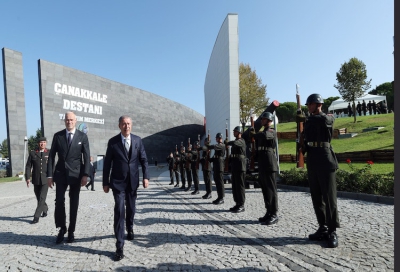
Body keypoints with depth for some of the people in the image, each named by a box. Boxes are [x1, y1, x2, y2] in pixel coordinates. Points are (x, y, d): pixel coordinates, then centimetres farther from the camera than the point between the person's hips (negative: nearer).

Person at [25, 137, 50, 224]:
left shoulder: (49, 153, 3)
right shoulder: (32, 153, 5)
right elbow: (28, 166, 4)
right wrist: (28, 177, -5)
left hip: (46, 179, -2)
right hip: (36, 179, 2)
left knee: (42, 198, -8)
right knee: (39, 198, 14)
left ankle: (36, 217, -1)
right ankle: (45, 209, 39)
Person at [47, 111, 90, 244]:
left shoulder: (82, 136, -2)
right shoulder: (57, 136, 3)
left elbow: (86, 157, -4)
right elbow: (51, 156, 3)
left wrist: (85, 175, -11)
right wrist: (49, 175, -3)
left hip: (76, 174, -1)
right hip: (61, 173, 1)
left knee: (74, 203, 6)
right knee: (59, 201, -5)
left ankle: (71, 231, 21)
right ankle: (62, 228, 18)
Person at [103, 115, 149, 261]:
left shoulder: (138, 140, -1)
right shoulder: (112, 142, -6)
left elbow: (143, 159, 1)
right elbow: (107, 163, -2)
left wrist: (146, 177, -7)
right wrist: (105, 183, -2)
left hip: (133, 181, 2)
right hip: (118, 182, -2)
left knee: (131, 208, 17)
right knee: (119, 211, -7)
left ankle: (130, 228, 46)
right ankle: (120, 246, 1)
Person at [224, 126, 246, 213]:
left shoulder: (241, 141, -9)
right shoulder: (235, 141, 18)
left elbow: (234, 143, -30)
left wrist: (226, 142, -12)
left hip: (240, 166, -9)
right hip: (234, 166, 9)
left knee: (240, 185, -5)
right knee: (235, 186, 11)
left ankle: (241, 205, 1)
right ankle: (237, 203, 19)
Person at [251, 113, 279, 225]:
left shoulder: (272, 132, -5)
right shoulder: (262, 132, 20)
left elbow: (264, 136, -27)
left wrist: (254, 134, -7)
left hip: (269, 164, -9)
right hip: (262, 165, 9)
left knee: (271, 189, -4)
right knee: (265, 189, 11)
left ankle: (274, 215, 2)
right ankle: (269, 212, 19)